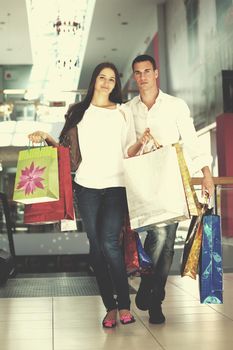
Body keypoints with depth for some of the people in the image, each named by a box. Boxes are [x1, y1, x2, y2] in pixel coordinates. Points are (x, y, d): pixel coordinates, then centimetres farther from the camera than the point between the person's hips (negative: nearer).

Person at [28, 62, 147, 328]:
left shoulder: (124, 112, 11)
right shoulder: (78, 112, 12)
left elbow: (128, 152, 9)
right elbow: (67, 149, 12)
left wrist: (141, 142, -9)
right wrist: (46, 138, -2)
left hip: (116, 186, -2)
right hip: (87, 186, 2)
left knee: (109, 242, -16)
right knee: (96, 246, 2)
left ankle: (124, 304, -5)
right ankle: (110, 306, 12)